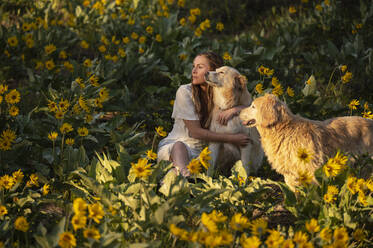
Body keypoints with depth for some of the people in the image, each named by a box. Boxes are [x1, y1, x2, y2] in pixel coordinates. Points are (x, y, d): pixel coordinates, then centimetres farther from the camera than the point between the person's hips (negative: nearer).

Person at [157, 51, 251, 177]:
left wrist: (234, 110, -21)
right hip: (171, 147, -4)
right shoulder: (185, 91, -8)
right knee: (180, 146, -39)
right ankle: (184, 175, -65)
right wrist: (231, 138, -18)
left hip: (200, 152, 4)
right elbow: (195, 132, -13)